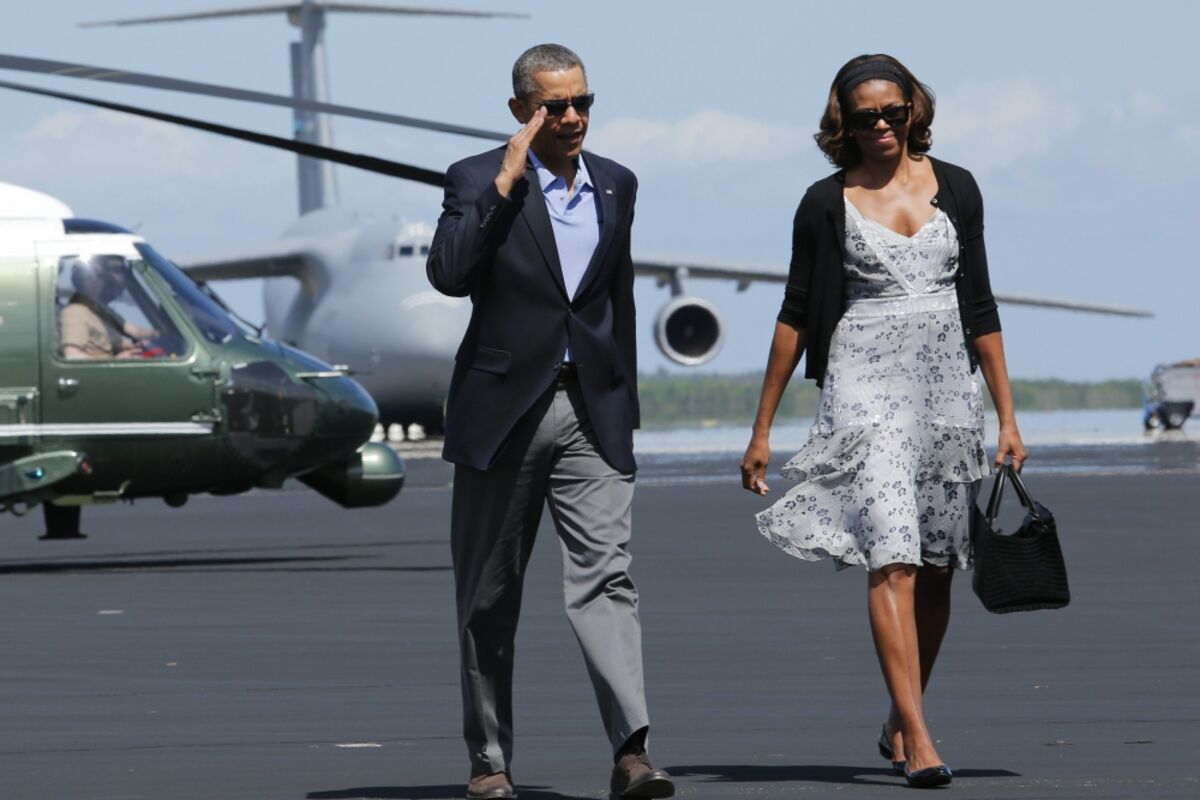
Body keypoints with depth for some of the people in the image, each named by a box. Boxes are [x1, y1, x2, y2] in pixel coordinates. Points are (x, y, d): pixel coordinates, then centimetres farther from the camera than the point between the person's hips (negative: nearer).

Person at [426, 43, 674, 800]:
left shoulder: (616, 185, 11)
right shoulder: (478, 180, -3)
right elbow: (448, 273, -20)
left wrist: (626, 400, 18)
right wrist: (505, 183, -20)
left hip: (592, 411, 2)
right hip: (504, 412, -2)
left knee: (606, 575, -12)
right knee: (489, 595, 6)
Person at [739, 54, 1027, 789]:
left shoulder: (955, 189, 9)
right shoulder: (828, 204, 2)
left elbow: (978, 307, 12)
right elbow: (796, 315, 4)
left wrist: (1008, 417, 9)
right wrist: (762, 429, 3)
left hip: (948, 388, 4)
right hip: (866, 388, -3)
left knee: (936, 568, 8)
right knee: (892, 558, -16)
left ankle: (899, 721, 26)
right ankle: (918, 739, -23)